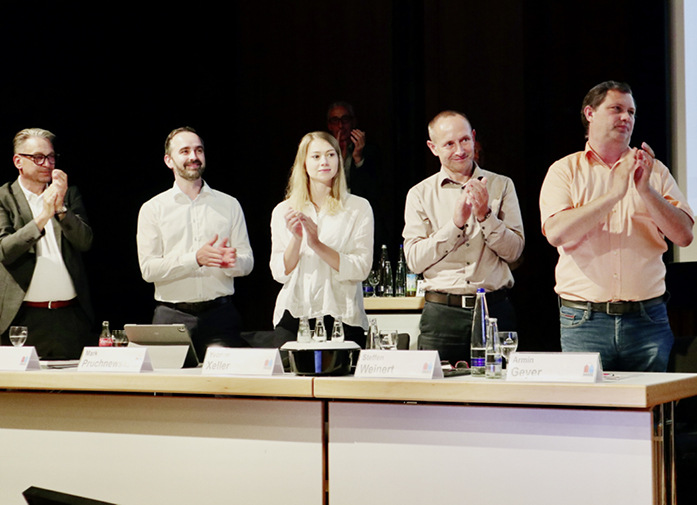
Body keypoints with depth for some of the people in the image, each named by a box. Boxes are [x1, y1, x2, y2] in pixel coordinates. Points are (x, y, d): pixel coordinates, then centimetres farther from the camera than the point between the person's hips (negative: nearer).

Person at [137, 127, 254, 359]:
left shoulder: (229, 205, 14)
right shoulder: (153, 209, 8)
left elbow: (247, 261, 10)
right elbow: (148, 269, -3)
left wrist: (231, 261, -14)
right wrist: (196, 259, -15)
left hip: (220, 315, 1)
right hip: (172, 317, -1)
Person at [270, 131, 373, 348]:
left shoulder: (359, 208, 5)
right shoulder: (283, 211, 10)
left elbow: (361, 268, -5)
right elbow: (279, 273, 5)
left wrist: (317, 244, -14)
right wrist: (296, 239, -11)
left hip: (342, 317, -1)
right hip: (294, 317, 1)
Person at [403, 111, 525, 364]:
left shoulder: (501, 186, 10)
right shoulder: (420, 194, 7)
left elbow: (514, 251, 3)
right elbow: (415, 260, -4)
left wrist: (484, 215, -11)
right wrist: (456, 222, -12)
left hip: (495, 311, 1)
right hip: (442, 314, -1)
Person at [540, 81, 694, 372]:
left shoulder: (654, 171, 12)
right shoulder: (565, 170, 5)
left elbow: (684, 236, 2)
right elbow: (556, 233, -12)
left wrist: (646, 190, -11)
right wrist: (614, 193, -16)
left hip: (647, 319, 2)